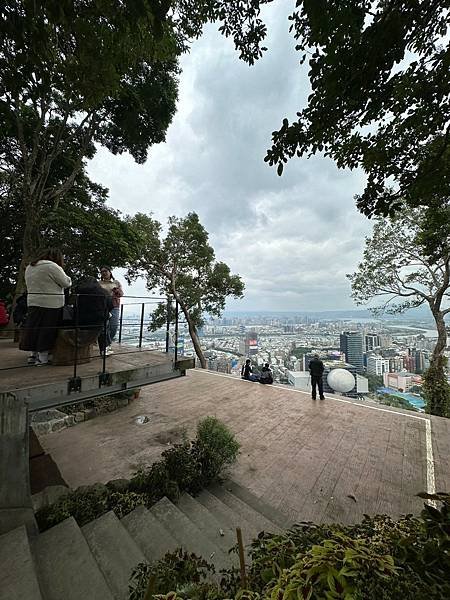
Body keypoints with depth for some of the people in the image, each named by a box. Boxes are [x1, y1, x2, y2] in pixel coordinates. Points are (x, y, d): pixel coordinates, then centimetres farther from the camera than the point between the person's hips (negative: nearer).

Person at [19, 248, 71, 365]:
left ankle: (33, 355, 23)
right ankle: (42, 358, 5)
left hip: (32, 303, 8)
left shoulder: (29, 267, 15)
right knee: (47, 331, -1)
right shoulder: (52, 266, -12)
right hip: (51, 304, -8)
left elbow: (30, 285, 20)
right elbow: (67, 283, -9)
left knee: (35, 329, 14)